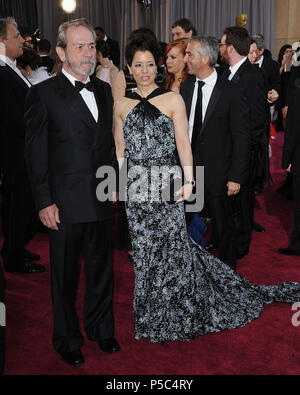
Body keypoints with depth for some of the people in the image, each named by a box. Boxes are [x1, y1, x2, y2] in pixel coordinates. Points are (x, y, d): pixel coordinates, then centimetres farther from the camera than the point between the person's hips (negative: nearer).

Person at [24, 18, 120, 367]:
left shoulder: (103, 90, 10)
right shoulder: (44, 93, -7)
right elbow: (36, 154, -9)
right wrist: (44, 202, -12)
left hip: (101, 200, 5)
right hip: (66, 203, -5)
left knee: (101, 268, 17)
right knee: (65, 275, 10)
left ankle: (101, 328, 36)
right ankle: (67, 340, 29)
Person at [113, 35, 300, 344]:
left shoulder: (173, 100, 1)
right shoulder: (122, 105, 9)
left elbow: (183, 144, -3)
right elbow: (120, 149, 11)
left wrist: (188, 181, -11)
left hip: (166, 183, -2)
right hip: (136, 187, 3)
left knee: (173, 243, 0)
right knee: (145, 248, 10)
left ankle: (178, 313, 21)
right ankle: (153, 314, 29)